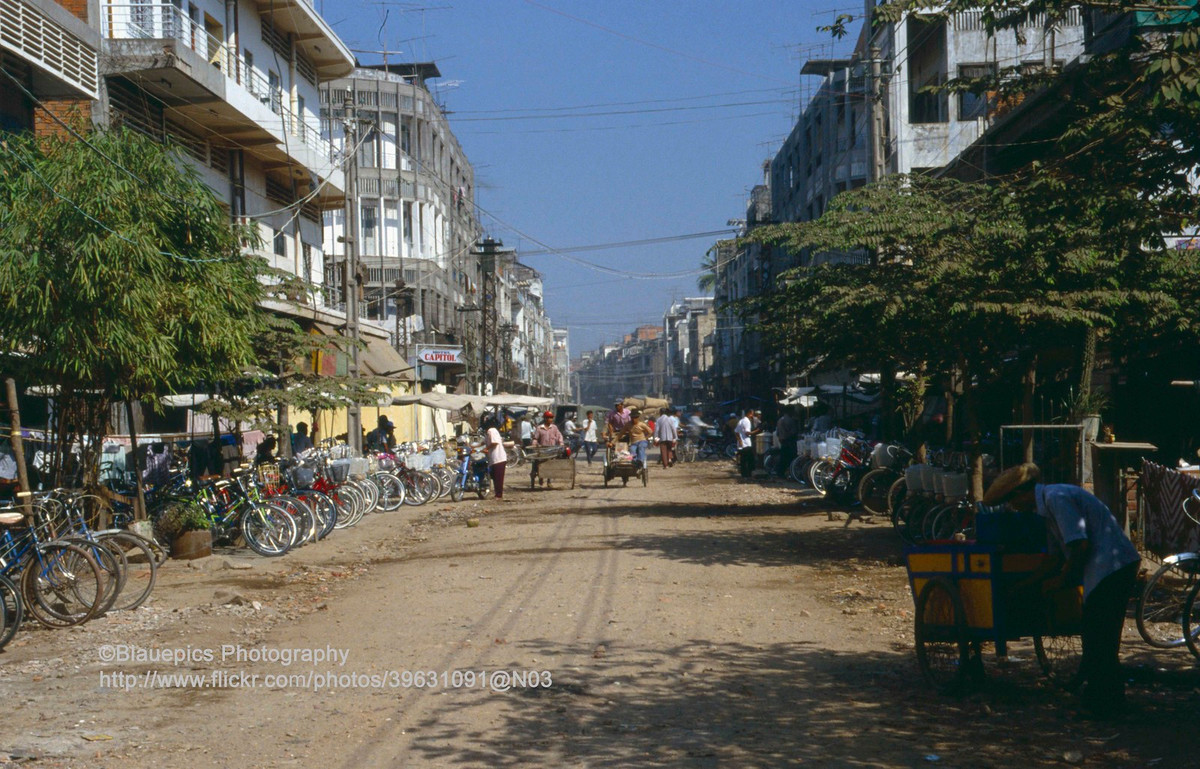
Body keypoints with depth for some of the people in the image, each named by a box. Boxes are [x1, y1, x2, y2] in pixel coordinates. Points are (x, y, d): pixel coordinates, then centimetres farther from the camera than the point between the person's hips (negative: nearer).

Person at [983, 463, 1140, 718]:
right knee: (1096, 633, 17)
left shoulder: (1057, 498, -15)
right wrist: (1023, 585, 27)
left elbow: (1080, 545, -21)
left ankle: (1103, 705, 4)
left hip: (1112, 567, -11)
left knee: (1099, 638, -4)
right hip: (1111, 568, 11)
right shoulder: (1049, 504, 17)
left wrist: (1061, 579, -7)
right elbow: (1057, 557, 23)